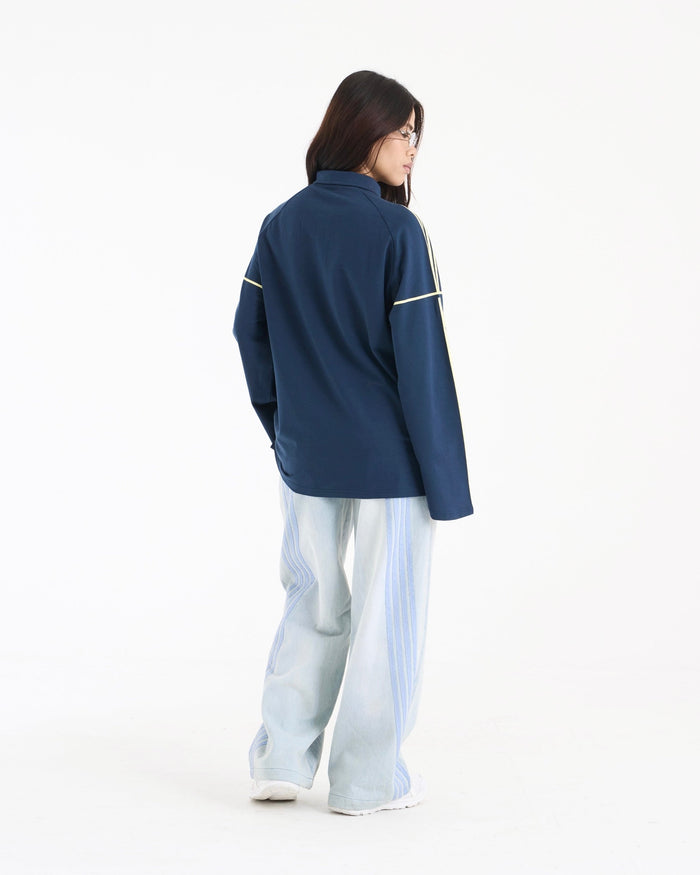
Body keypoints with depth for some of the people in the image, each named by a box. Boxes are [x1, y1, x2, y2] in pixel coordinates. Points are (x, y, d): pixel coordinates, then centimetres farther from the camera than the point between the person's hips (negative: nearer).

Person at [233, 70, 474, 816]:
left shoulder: (281, 225, 2)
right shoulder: (398, 232, -15)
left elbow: (250, 329, 7)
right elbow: (420, 356, -16)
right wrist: (443, 472, -9)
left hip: (306, 455, 5)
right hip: (388, 457, -5)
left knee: (312, 605, 19)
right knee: (385, 612, 7)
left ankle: (281, 760, 16)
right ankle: (368, 780, 15)